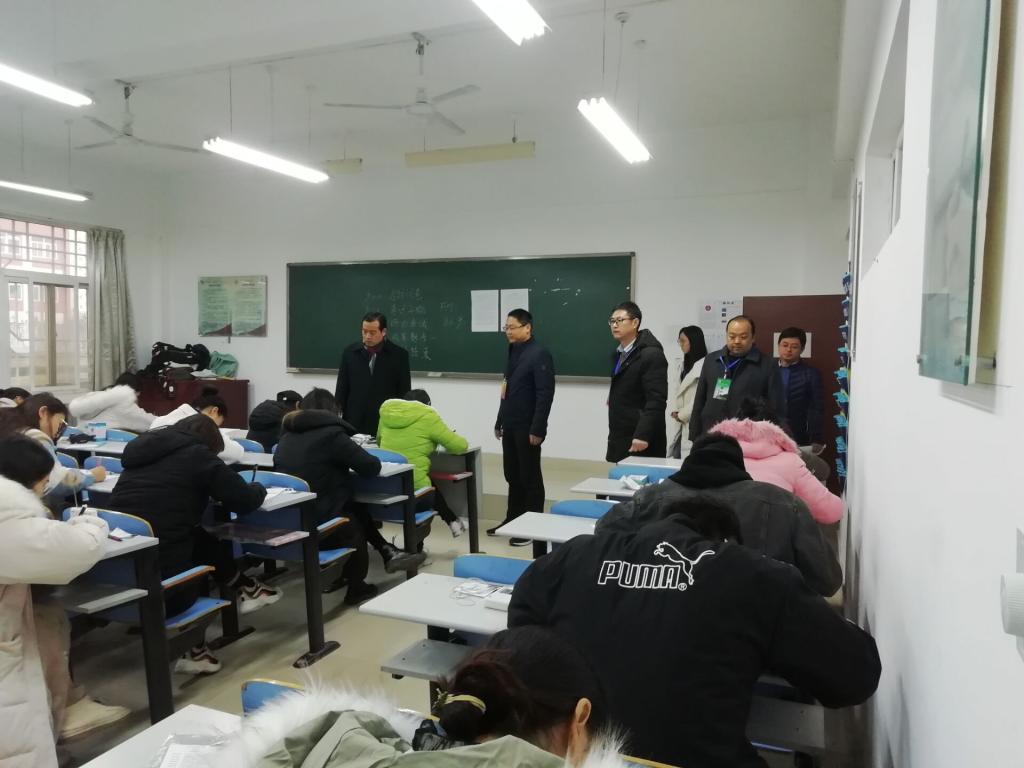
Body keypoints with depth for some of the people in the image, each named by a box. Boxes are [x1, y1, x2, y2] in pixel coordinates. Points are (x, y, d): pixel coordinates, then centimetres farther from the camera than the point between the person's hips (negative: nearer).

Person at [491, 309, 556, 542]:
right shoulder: (513, 353, 13)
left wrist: (537, 429, -20)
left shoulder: (539, 355, -13)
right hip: (510, 426, 8)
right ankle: (512, 519, 26)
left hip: (527, 428, -8)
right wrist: (499, 422, 18)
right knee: (512, 475, 14)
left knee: (530, 477, 2)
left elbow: (545, 395, -18)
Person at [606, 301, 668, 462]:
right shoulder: (619, 354, 15)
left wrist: (642, 436, -25)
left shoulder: (651, 355, -12)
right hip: (619, 440, 8)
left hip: (640, 442, -8)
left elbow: (656, 400, -19)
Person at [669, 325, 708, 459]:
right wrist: (677, 412, 0)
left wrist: (681, 415, -5)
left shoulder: (705, 365, -13)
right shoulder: (684, 364, 16)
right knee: (677, 458, 6)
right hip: (682, 425, 8)